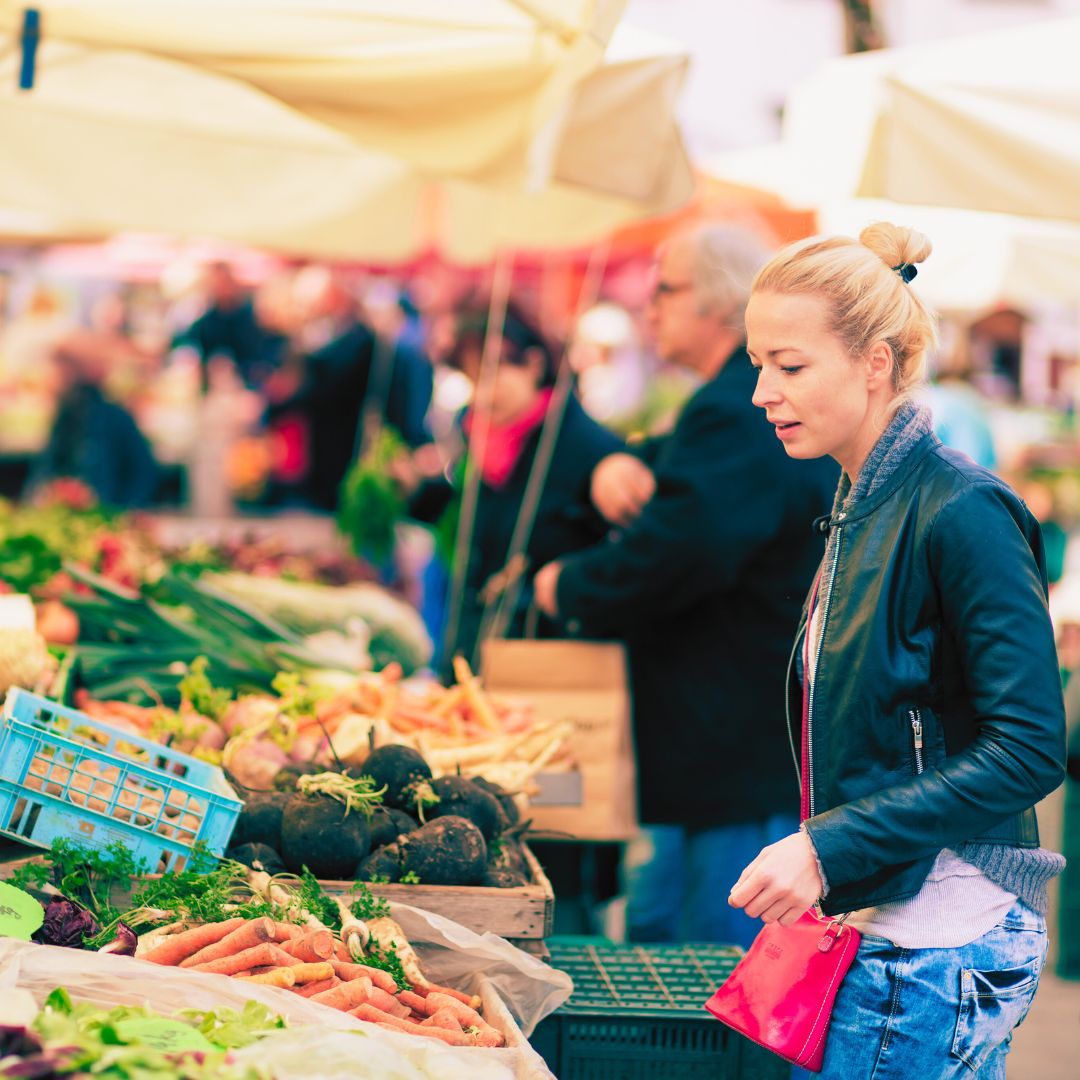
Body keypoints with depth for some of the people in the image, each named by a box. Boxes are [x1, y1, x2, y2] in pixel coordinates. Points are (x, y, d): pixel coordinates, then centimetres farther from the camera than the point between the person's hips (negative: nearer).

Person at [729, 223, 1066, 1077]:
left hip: (940, 949, -9)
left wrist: (831, 849, -23)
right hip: (883, 922, 9)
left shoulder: (961, 513, -16)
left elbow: (1028, 750, -20)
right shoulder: (862, 505, 11)